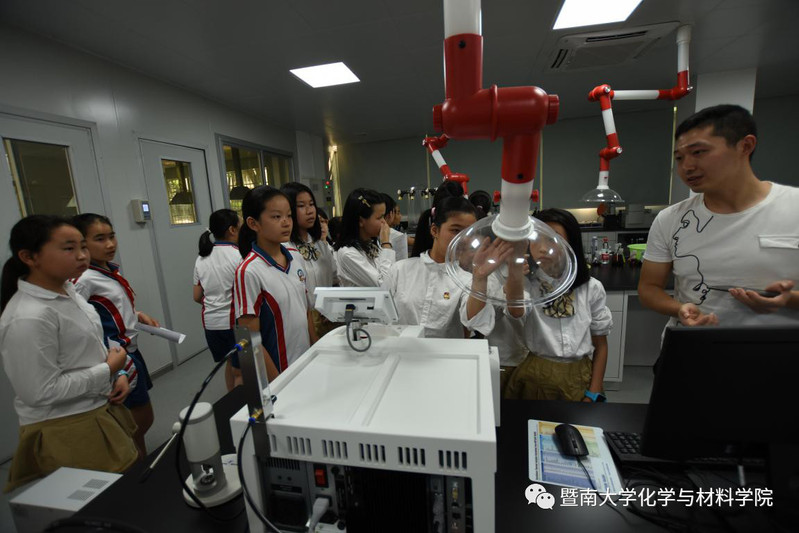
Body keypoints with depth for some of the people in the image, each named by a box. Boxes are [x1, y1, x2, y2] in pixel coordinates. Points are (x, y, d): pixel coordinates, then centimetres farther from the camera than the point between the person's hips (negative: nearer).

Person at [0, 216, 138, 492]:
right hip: (66, 432, -8)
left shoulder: (67, 291, 2)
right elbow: (41, 392, -23)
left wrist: (118, 373, 0)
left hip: (99, 412, 8)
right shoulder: (29, 318, -26)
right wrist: (108, 370, -16)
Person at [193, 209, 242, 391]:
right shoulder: (238, 256, -15)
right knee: (241, 371, 4)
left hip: (211, 322, 7)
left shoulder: (201, 258, 6)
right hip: (235, 321, -7)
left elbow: (197, 297, 10)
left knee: (230, 363, 24)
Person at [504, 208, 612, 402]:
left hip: (579, 379, 2)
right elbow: (516, 311, -35)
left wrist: (593, 394, 0)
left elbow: (600, 345, 6)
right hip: (534, 378, -2)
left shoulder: (591, 288, -1)